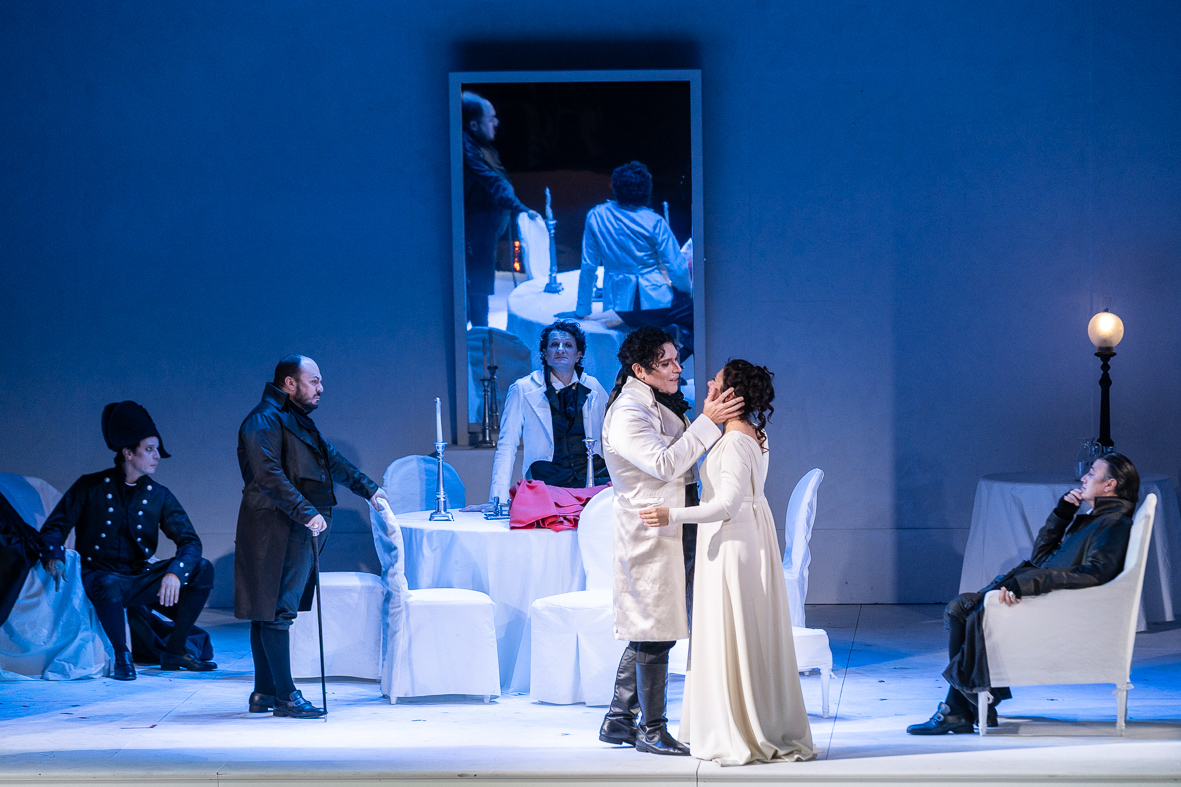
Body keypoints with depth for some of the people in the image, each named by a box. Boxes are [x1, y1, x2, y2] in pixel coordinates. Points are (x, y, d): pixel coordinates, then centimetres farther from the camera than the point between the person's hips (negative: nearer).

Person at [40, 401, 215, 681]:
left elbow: (189, 540, -3)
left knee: (202, 569, -15)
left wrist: (174, 572, -24)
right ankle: (121, 655, -19)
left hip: (139, 580, 4)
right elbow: (54, 527, -3)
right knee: (109, 584, -42)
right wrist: (54, 557, -26)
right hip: (98, 574, -4)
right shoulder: (90, 487, -2)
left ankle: (174, 650, -5)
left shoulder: (159, 496, 5)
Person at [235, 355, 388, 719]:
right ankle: (285, 696, -9)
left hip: (299, 529, 10)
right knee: (277, 610, -8)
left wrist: (367, 488, 34)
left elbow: (329, 457, 32)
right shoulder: (264, 421, -13)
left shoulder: (298, 419, 20)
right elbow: (269, 476, -23)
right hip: (276, 529, -10)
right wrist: (306, 512, -28)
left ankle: (264, 694, 15)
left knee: (272, 611, 12)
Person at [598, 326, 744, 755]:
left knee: (647, 632, 14)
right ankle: (652, 730, 3)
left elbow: (686, 458, 23)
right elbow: (665, 464, -25)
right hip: (651, 537, -10)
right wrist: (707, 422, -25)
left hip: (675, 533, 10)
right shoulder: (627, 414, -16)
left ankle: (618, 720, 21)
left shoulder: (659, 404, 14)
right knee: (654, 632, -4)